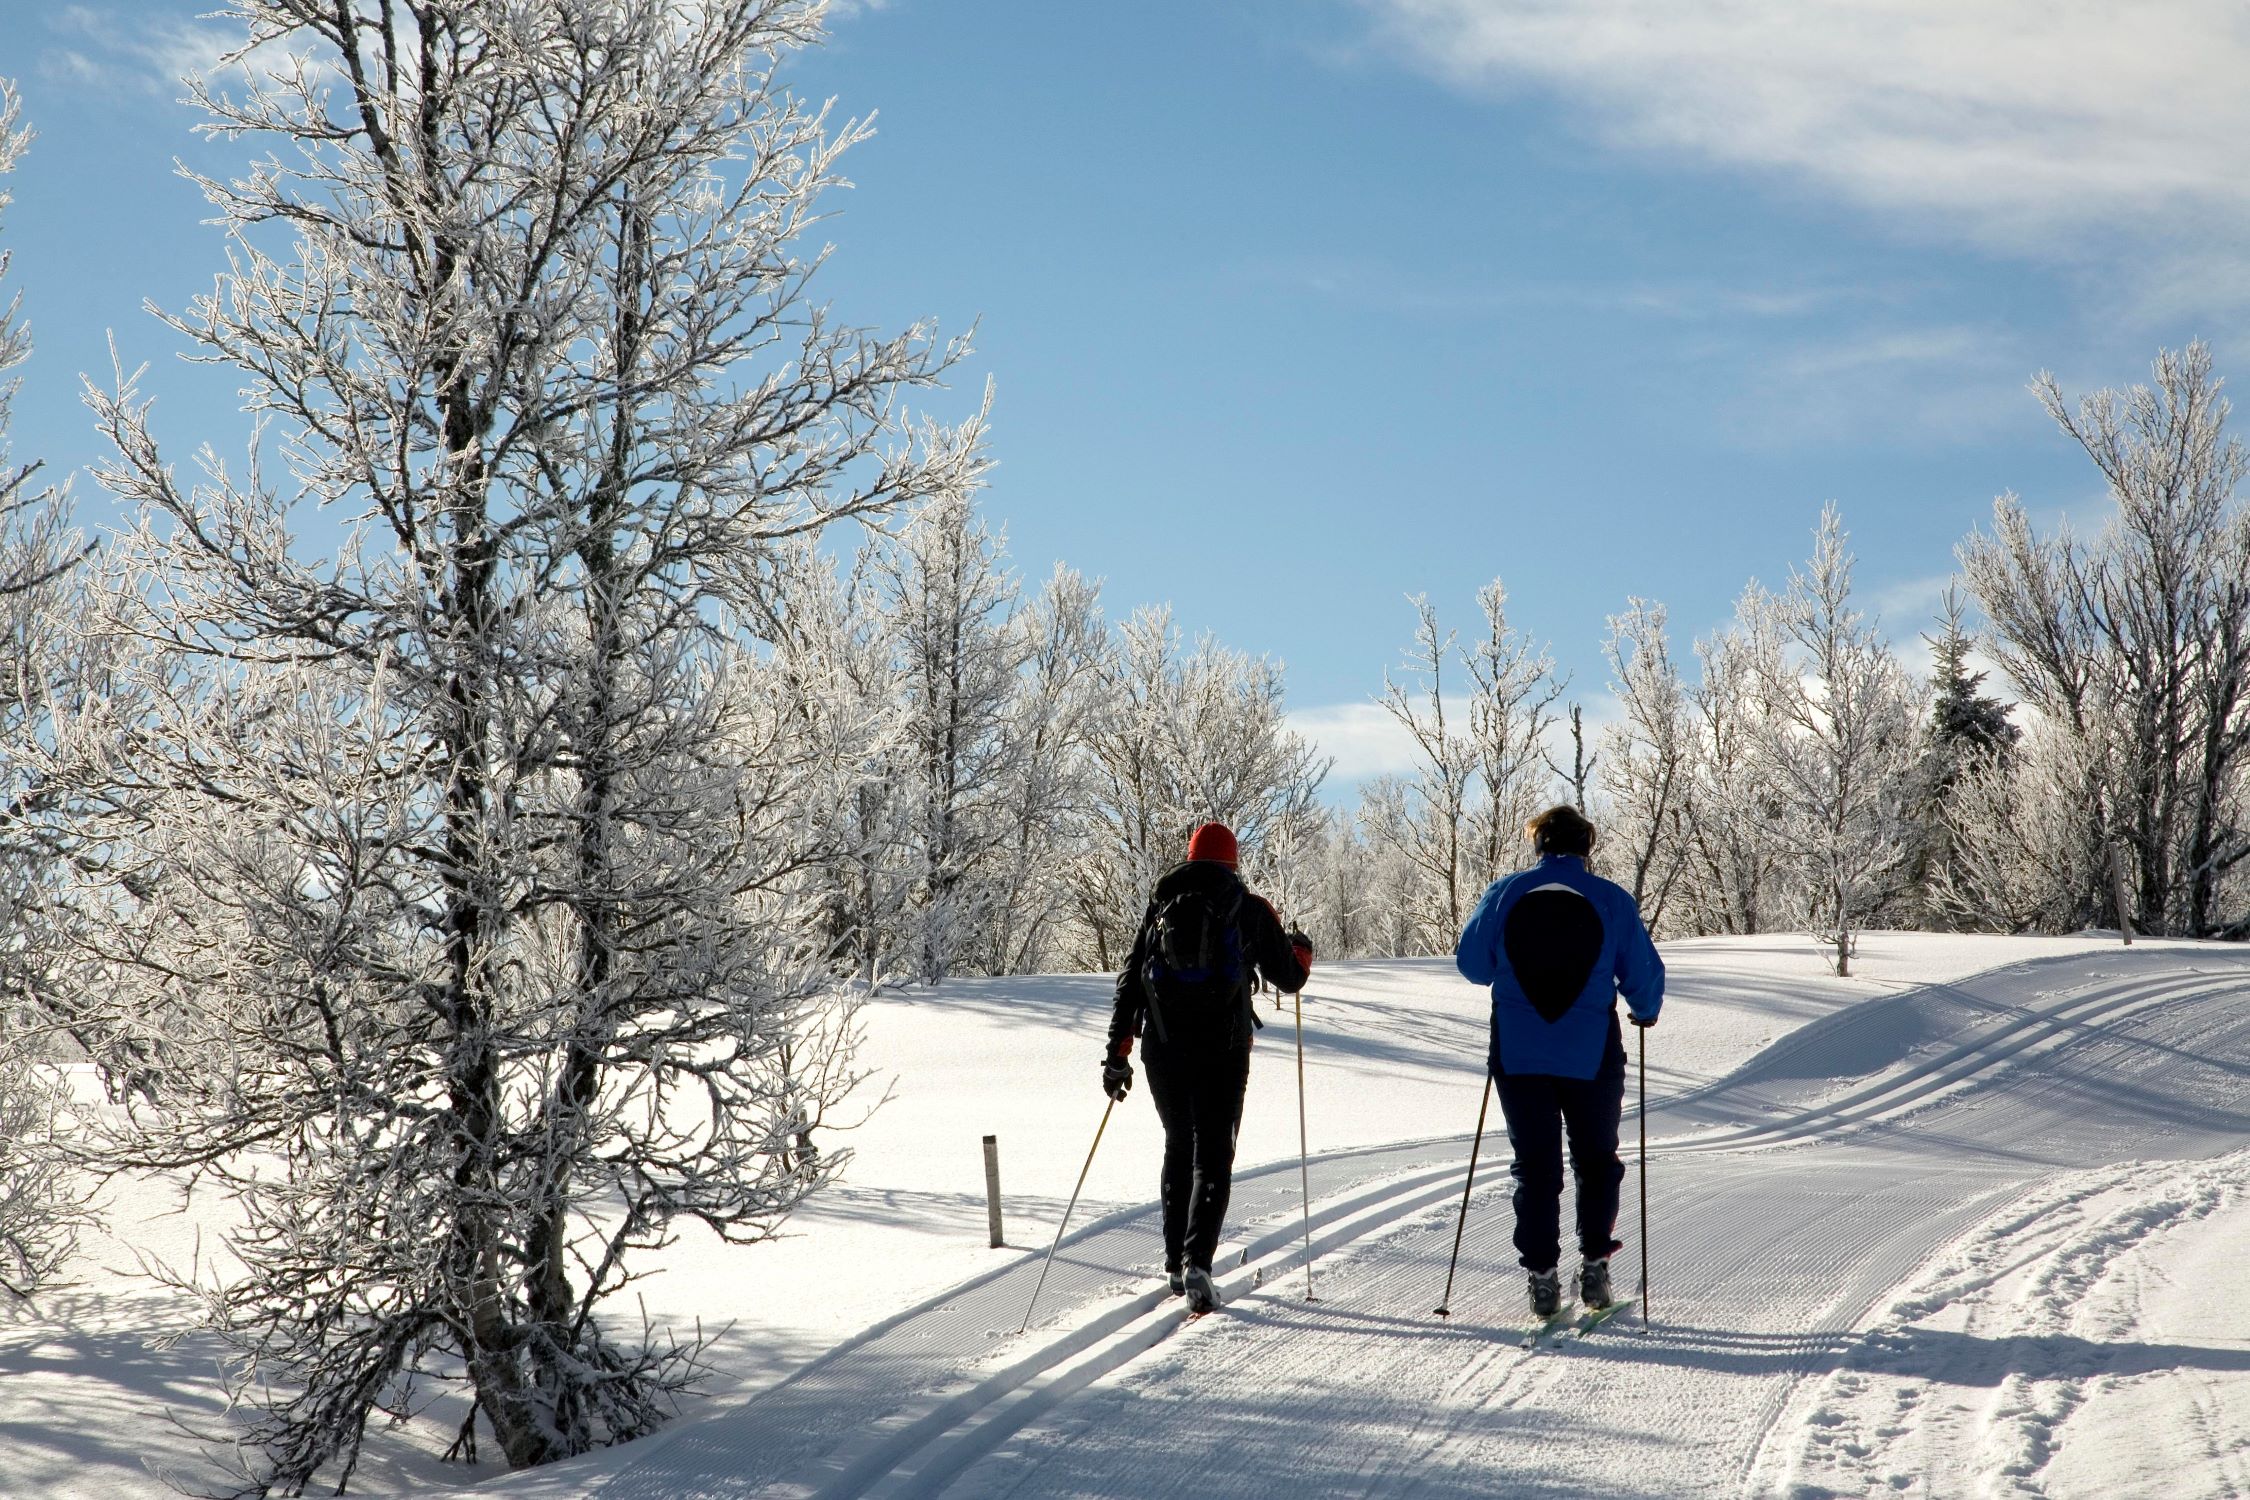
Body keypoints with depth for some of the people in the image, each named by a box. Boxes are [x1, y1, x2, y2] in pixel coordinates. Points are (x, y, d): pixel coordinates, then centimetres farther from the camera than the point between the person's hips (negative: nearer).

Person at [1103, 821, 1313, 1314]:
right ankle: (1196, 1260, -19)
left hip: (1163, 1047, 3)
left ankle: (1175, 1262, 21)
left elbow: (1130, 981, 5)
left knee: (1178, 1147, 20)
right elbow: (1289, 978, 7)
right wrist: (1301, 948, 30)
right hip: (1222, 1047, -3)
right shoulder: (1250, 908, 3)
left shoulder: (1160, 904, 9)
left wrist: (1117, 1051, 7)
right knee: (1213, 1155, -1)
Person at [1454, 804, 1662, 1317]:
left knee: (1534, 1164, 10)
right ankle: (1594, 1265, 9)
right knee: (1596, 1160, 16)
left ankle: (1541, 1275, 5)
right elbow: (1644, 975, 0)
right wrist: (1646, 1012, 22)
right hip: (1591, 1056, -1)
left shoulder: (1504, 894, -2)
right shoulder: (1612, 900, -4)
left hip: (1518, 1054, 1)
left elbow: (1471, 962, 5)